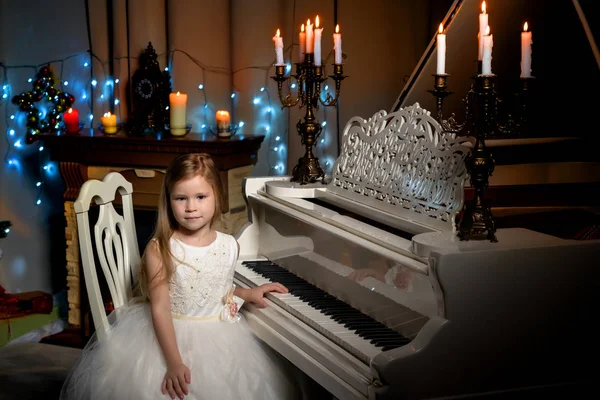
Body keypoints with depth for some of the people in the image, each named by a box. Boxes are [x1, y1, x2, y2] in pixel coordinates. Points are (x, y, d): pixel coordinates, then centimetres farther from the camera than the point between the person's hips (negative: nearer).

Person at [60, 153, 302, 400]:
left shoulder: (230, 246, -2)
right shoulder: (159, 250, -15)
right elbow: (160, 308, -19)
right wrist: (174, 363, -26)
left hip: (218, 336, 3)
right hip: (167, 335, -3)